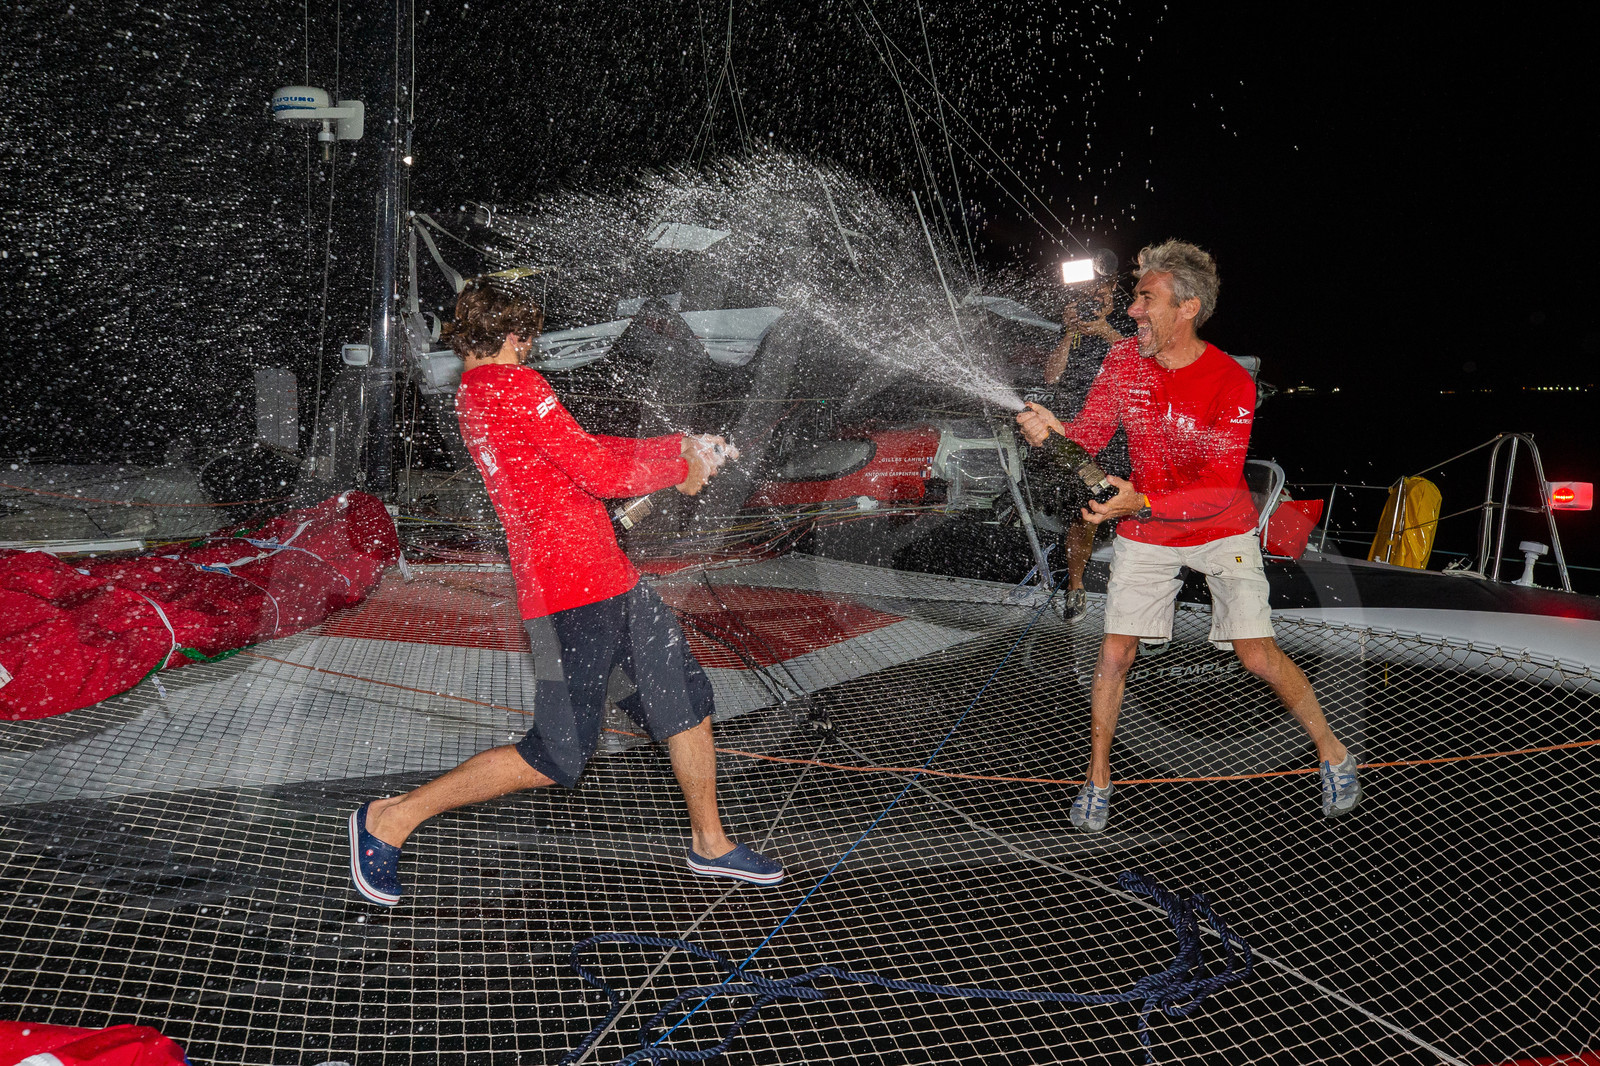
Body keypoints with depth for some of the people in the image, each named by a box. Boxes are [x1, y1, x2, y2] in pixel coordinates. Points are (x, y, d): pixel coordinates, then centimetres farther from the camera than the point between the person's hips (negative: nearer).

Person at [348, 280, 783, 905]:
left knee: (687, 695, 15)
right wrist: (679, 469, -2)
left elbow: (584, 451, 23)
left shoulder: (472, 395, 17)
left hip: (608, 577, 10)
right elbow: (602, 473, -18)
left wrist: (674, 445, 19)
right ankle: (390, 819, 10)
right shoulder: (515, 385, -15)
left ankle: (709, 845, 28)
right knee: (557, 757, -4)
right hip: (573, 593, -10)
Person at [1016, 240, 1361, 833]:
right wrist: (1051, 429, -30)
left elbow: (1221, 489, -26)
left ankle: (1332, 752, 21)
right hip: (1145, 536, 3)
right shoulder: (1124, 360, -9)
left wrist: (1143, 503, -40)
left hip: (1222, 531, -3)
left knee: (1259, 656, -4)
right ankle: (1097, 779, 16)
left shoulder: (1231, 384, -22)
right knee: (1114, 654, -1)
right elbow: (1090, 435, -7)